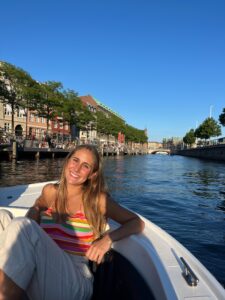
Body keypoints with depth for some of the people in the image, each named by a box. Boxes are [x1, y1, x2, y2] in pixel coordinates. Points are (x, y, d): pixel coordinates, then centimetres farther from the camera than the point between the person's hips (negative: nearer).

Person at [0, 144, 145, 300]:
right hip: (40, 271, 4)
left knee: (20, 226, -26)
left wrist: (108, 238, -17)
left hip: (74, 280, -4)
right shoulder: (50, 191, 9)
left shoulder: (97, 199, -2)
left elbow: (137, 222, 2)